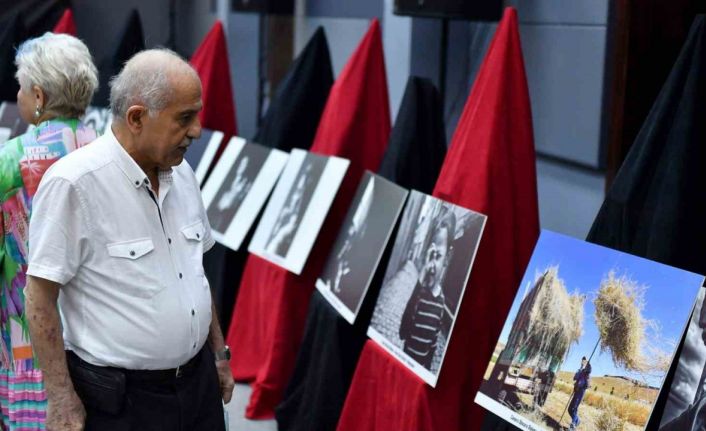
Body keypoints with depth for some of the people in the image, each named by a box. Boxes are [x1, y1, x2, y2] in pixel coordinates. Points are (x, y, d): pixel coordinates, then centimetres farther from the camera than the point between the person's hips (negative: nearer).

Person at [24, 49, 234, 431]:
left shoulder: (181, 174, 5)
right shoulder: (72, 184, -18)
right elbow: (40, 297, -15)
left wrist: (219, 353, 17)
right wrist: (61, 399, -15)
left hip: (198, 381, 7)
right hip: (120, 399, -6)